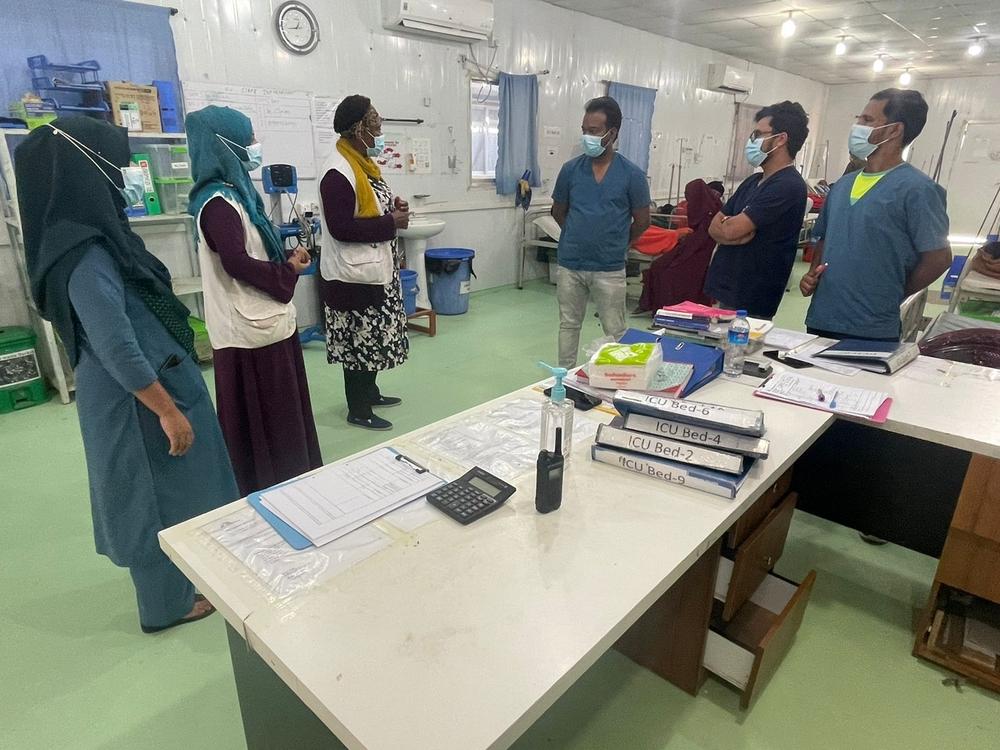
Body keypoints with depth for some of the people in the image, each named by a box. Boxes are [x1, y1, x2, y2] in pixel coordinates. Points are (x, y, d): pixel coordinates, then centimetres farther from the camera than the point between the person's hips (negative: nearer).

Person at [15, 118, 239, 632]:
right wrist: (167, 411, -23)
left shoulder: (93, 237, 6)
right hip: (136, 396, -9)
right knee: (158, 493, 7)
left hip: (153, 380, 9)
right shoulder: (85, 253, -24)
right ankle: (169, 602, 28)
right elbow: (117, 349, -27)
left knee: (168, 488, 23)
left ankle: (181, 577, 43)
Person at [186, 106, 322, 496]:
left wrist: (287, 257, 3)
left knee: (278, 415, 20)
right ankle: (271, 489, 18)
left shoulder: (234, 191, 13)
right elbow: (237, 263, -27)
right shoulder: (218, 202, -17)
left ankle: (286, 482, 35)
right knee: (262, 420, 3)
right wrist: (290, 270, -14)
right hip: (251, 329, -10)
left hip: (263, 322, 10)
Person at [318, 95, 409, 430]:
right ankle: (358, 410, 14)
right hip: (354, 274, -10)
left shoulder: (362, 161, 10)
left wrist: (392, 207, 3)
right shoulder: (338, 171, -20)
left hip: (375, 268, 10)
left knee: (371, 337, 19)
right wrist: (391, 222, -19)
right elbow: (340, 227, -26)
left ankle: (369, 393, 34)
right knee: (358, 341, 1)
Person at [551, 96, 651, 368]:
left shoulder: (632, 174, -6)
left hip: (609, 269, -2)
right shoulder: (570, 169, 0)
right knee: (568, 326, 14)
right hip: (569, 265, 2)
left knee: (615, 332, 7)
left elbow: (642, 221, 2)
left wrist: (615, 244, 9)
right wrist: (578, 236, 12)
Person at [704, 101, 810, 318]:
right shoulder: (753, 181, 14)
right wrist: (737, 230, -11)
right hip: (726, 292, 8)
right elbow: (714, 228, 9)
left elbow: (731, 230, -20)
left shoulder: (788, 186, -14)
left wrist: (725, 223, 3)